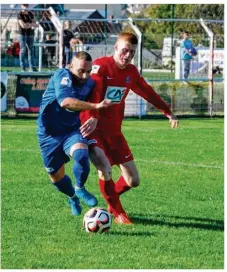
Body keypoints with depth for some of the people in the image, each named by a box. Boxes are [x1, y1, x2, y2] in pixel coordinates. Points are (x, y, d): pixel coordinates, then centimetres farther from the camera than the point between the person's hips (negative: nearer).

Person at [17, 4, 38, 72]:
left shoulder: (30, 14, 13)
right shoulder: (20, 15, -5)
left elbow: (35, 24, 10)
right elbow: (23, 25, -15)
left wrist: (28, 24, -11)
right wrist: (32, 25, -6)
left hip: (30, 34, 5)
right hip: (23, 34, -5)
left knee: (31, 50, 3)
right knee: (23, 50, -6)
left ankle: (31, 67, 3)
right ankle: (22, 67, -4)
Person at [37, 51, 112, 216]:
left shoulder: (90, 83, -3)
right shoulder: (62, 76, -21)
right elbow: (65, 102, -40)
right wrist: (96, 106, -43)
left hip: (72, 130, 2)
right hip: (50, 133, -2)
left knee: (82, 155, -30)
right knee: (56, 177, 7)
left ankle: (80, 189, -2)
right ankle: (73, 198, 41)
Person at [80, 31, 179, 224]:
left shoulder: (131, 72, 8)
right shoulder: (101, 65, -13)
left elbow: (147, 92, 24)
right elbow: (92, 93, -28)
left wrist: (168, 112, 26)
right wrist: (93, 118, -45)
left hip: (114, 131, 7)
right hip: (93, 127, -7)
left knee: (133, 180, 4)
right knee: (105, 170, -26)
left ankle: (111, 198, 34)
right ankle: (117, 212, -4)